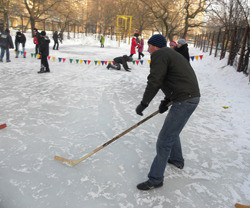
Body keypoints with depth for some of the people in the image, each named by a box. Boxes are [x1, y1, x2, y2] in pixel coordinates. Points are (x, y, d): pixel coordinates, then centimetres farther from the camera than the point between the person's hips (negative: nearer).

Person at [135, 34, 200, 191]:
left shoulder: (159, 55, -9)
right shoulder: (171, 54, 23)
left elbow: (154, 82, -18)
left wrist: (144, 104, -9)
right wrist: (167, 100, 17)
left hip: (184, 101, -11)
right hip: (191, 97, 11)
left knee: (164, 141, -4)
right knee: (172, 131, 29)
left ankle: (155, 179, 7)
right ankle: (177, 160, 48)